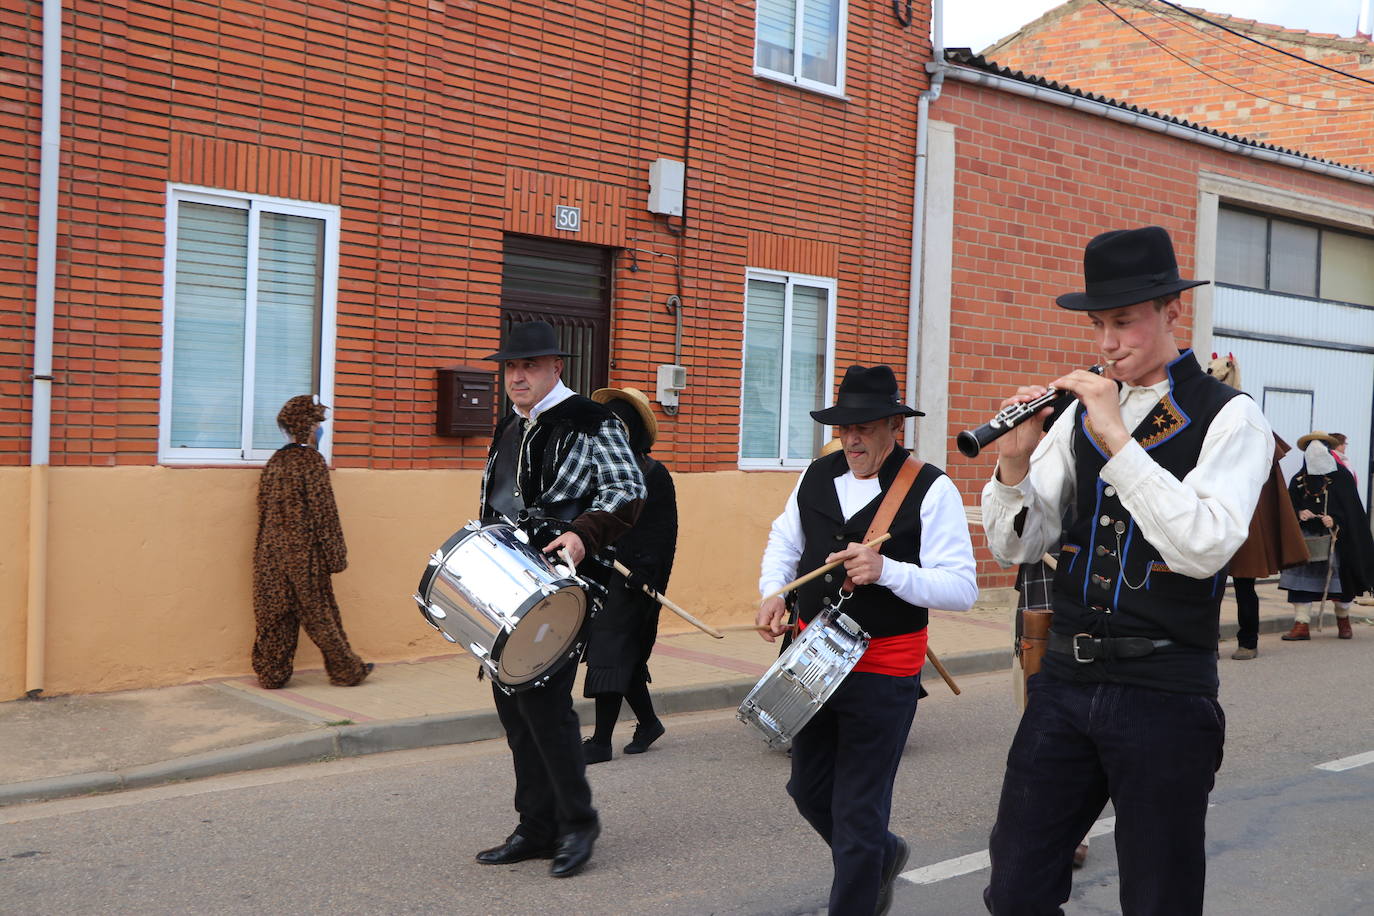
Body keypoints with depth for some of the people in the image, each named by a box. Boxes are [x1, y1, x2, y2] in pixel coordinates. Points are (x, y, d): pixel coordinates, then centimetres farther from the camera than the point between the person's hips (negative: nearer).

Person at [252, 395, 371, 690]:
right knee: (319, 613, 3)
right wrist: (338, 554, -8)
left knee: (274, 614, 9)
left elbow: (263, 508, 13)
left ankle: (272, 675, 12)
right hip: (303, 552, -6)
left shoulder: (275, 461, 9)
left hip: (270, 553, 6)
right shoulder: (312, 461, -12)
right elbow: (324, 512, -13)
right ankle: (347, 671, 15)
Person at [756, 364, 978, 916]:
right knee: (809, 790, 19)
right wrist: (773, 591, 0)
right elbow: (784, 541, 19)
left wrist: (885, 570, -31)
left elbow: (961, 589, -18)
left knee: (857, 813, 1)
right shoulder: (817, 476, 3)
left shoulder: (931, 490, -14)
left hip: (883, 672, -6)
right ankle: (881, 857, 47)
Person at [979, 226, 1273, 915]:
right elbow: (1015, 546, 5)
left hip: (1163, 695, -4)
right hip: (1065, 679, 4)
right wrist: (1014, 462, -14)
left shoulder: (1228, 417, -5)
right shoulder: (1081, 413, 8)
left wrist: (1116, 438, -22)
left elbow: (1206, 548, -21)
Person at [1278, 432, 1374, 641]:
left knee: (1339, 577, 5)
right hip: (1305, 538, 2)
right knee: (1301, 577, -7)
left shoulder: (1342, 476, 0)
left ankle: (1343, 619, 29)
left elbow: (1352, 508, -4)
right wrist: (1299, 514, -12)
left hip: (1335, 536, -2)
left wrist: (1335, 520, -20)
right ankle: (1301, 626, -8)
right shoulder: (1298, 480, 8)